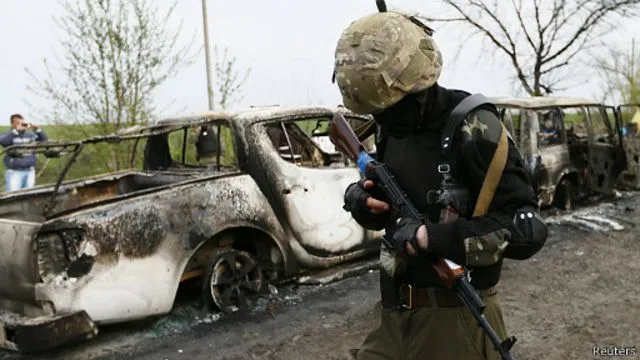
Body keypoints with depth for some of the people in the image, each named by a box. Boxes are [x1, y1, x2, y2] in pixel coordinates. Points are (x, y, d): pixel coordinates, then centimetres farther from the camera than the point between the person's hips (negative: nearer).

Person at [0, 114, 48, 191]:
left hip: (30, 172, 4)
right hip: (14, 172, -4)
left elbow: (44, 139, 5)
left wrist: (37, 129, -12)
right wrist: (17, 130, -24)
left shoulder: (30, 135, 14)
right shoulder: (8, 135, 2)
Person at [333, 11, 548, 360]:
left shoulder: (472, 130, -16)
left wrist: (431, 237, -24)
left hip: (455, 319, -6)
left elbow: (528, 230, -20)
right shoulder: (391, 128, 3)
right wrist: (360, 198, -6)